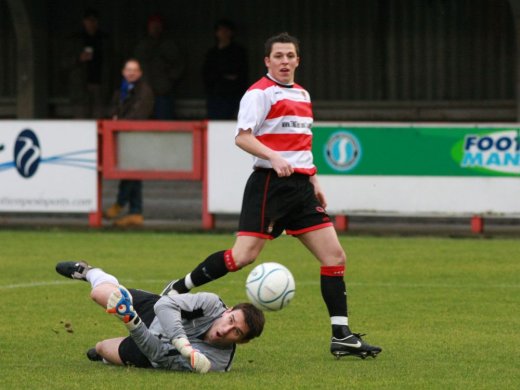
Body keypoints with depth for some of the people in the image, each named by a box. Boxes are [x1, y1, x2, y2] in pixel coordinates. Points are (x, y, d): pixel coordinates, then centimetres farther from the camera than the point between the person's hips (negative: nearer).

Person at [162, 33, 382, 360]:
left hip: (300, 186, 7)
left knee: (335, 255, -1)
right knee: (243, 256, -16)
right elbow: (242, 137, -17)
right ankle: (178, 290, 2)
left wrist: (314, 180, 24)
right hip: (270, 184, -7)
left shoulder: (302, 94, 19)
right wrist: (274, 158, -30)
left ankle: (342, 335, 1)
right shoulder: (260, 93, -6)